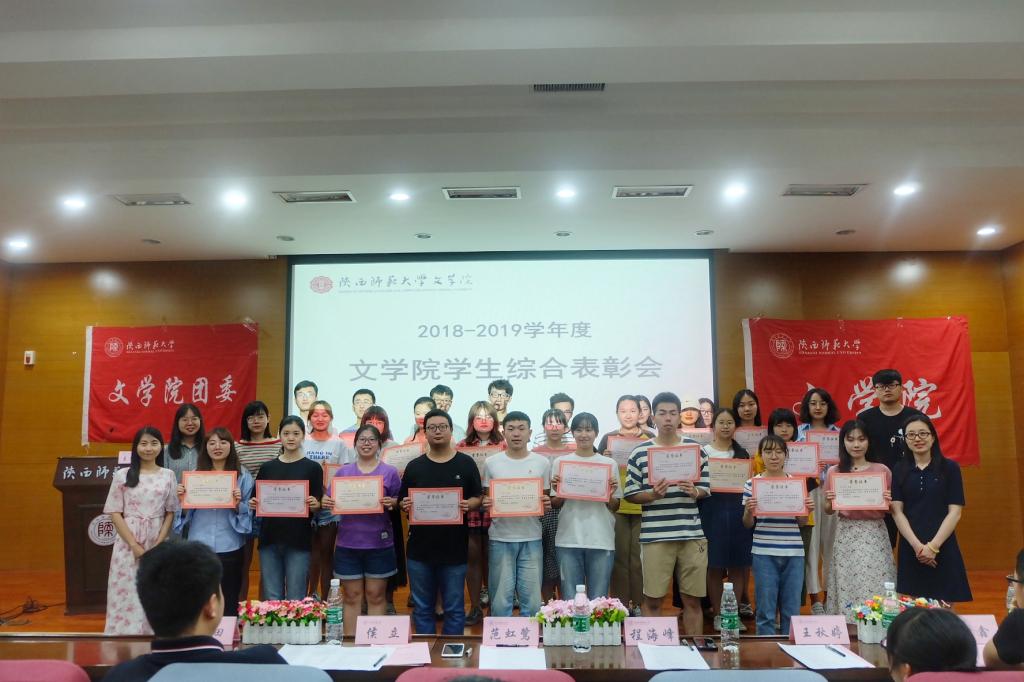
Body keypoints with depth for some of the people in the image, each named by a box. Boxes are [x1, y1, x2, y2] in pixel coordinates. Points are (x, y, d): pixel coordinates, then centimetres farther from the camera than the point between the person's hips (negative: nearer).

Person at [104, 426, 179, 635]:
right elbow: (115, 512, -2)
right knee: (127, 596, 1)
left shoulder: (168, 475, 4)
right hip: (128, 544, -1)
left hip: (158, 545, 1)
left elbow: (170, 513, 4)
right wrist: (134, 545, -10)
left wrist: (158, 545, -8)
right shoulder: (123, 475, 0)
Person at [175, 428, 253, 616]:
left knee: (229, 601, 7)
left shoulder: (243, 475, -1)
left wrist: (238, 504, -20)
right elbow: (187, 514, 9)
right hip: (199, 546, 2)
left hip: (229, 547, -2)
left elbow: (248, 514, -2)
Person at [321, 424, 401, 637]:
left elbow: (400, 501, 2)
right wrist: (326, 502, -15)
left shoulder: (390, 472, 2)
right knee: (352, 596, 9)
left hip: (379, 544, -1)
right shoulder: (343, 471, 7)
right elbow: (330, 500, 7)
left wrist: (392, 503, -19)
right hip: (348, 543, 2)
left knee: (376, 595, 7)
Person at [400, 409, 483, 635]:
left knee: (454, 609, 7)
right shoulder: (414, 466, 8)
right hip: (419, 548, 2)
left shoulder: (466, 464, 2)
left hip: (454, 548, -2)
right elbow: (403, 502, 10)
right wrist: (405, 505, -12)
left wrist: (468, 505, -18)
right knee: (422, 608, 11)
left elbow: (478, 499, 3)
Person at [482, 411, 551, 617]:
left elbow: (546, 498, 10)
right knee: (500, 598, 4)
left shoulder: (542, 463, 4)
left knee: (531, 598, 3)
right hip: (500, 538, 0)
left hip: (531, 538, 1)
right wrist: (486, 505, -13)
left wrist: (547, 505, -11)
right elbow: (485, 498, 8)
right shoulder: (491, 463, 2)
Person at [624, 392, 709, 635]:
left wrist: (694, 491, -11)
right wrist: (652, 494, -15)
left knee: (692, 599, 9)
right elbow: (630, 494, 2)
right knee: (652, 599, 5)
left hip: (692, 534, 2)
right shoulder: (639, 452, 1)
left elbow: (706, 489, 10)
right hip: (655, 535, -1)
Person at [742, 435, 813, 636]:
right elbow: (748, 524, 4)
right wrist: (748, 511, -16)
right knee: (766, 611, 4)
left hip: (793, 552, 2)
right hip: (764, 553, -2)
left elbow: (801, 522, 11)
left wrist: (807, 510, -9)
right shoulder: (752, 484, -1)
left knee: (792, 610, 10)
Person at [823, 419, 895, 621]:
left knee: (875, 585, -3)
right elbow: (828, 511, 9)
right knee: (847, 585, 0)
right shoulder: (834, 472, 4)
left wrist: (888, 502, -12)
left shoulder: (882, 470, 3)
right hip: (846, 536, 0)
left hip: (875, 535, 0)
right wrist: (830, 502, -12)